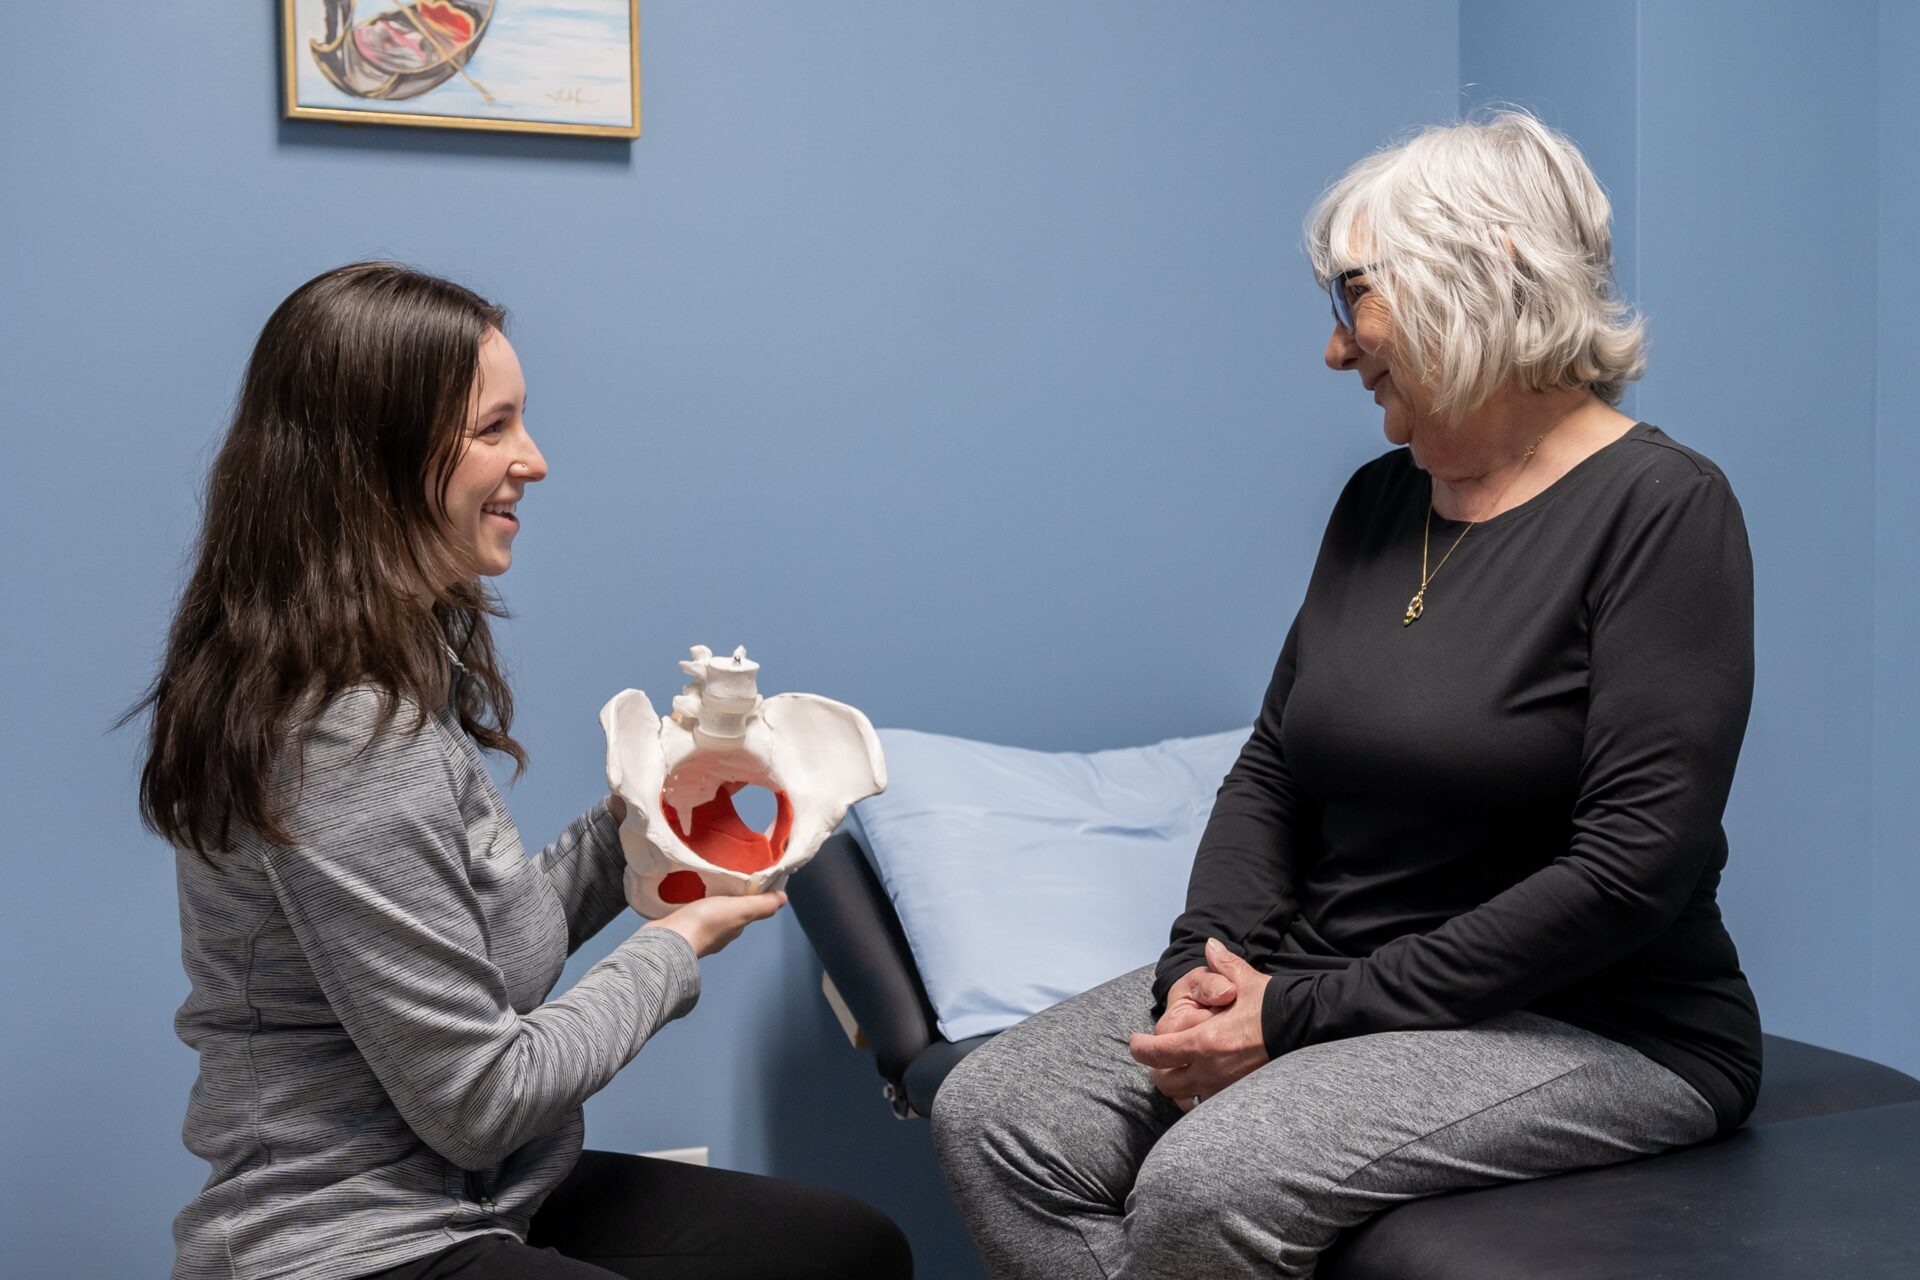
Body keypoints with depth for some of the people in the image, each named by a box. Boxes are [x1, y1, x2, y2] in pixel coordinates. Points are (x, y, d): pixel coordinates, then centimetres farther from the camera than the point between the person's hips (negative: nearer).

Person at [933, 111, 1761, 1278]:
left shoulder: (1661, 508, -12)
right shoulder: (1381, 500, 12)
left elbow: (1632, 868, -20)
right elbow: (1273, 770, 13)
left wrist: (1307, 1014, -20)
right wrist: (1210, 963, -8)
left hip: (1596, 1033, -7)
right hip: (1326, 985, 7)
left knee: (1207, 1184, -30)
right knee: (996, 1121, -10)